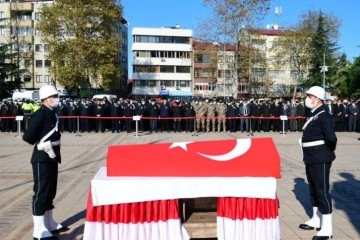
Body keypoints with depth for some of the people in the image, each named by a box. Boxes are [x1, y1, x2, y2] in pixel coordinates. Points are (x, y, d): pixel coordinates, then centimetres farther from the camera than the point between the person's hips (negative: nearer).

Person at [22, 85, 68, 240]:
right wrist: (42, 144, -8)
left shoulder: (53, 113, 10)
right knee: (41, 192, -2)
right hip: (42, 159, -9)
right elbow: (27, 136, -23)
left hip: (52, 157, 9)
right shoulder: (40, 114, -17)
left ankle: (49, 224, 29)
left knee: (50, 191, 16)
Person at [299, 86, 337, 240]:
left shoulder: (324, 115, -17)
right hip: (311, 158, 9)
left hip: (320, 159, -9)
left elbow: (331, 137, -28)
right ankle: (316, 220, 31)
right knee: (314, 189, 17)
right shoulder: (313, 114, 11)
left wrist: (329, 150, -10)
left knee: (322, 191, -3)